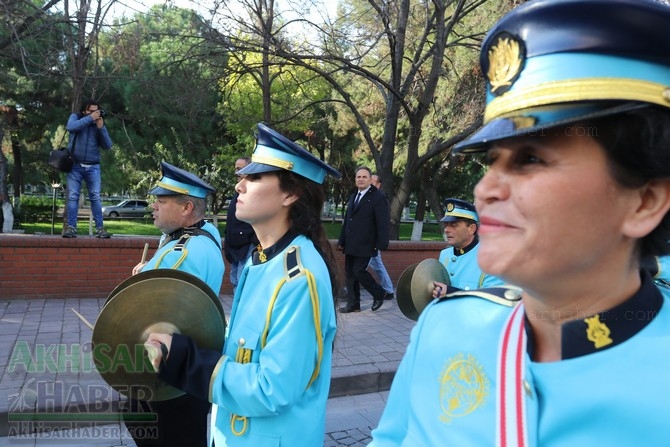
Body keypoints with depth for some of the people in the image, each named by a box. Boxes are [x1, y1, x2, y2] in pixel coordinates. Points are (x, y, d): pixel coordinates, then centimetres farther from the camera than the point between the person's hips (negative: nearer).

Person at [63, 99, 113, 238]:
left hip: (93, 167, 1)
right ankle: (71, 227, -3)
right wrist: (90, 118, -18)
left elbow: (108, 146, -1)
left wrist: (101, 128, -11)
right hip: (74, 165, -1)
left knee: (95, 197, -4)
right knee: (72, 196, -4)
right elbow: (70, 127, -19)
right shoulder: (76, 117, 5)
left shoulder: (99, 124, 8)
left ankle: (100, 228, -5)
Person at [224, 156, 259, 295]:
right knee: (235, 282, 15)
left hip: (248, 247, -10)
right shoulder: (239, 191, 16)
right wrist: (228, 244, 21)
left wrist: (254, 244, -21)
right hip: (235, 247, 10)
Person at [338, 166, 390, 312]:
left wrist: (382, 244, -18)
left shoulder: (378, 198, -7)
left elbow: (383, 223, -12)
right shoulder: (353, 197, 17)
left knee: (358, 270, -11)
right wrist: (342, 241, 16)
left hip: (365, 245, -7)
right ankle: (353, 304, 16)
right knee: (349, 273, 7)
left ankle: (379, 293, 12)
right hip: (350, 245, 7)